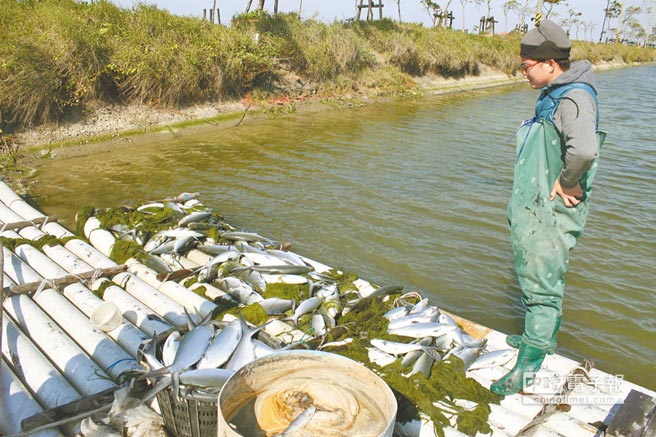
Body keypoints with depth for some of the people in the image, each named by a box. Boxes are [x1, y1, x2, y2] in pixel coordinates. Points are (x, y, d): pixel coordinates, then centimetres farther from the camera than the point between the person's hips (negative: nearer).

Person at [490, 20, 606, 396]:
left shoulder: (574, 98, -20)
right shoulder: (553, 96, 11)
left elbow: (584, 149, -39)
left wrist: (569, 183, -23)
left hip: (550, 214, -10)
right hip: (532, 208, 10)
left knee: (541, 286, -2)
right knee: (533, 276, 23)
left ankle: (528, 366, 8)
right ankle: (545, 336, 42)